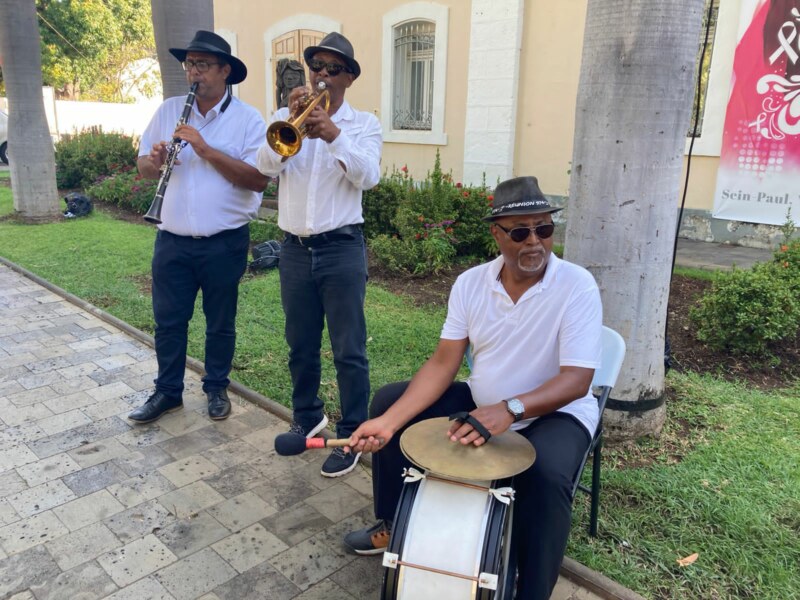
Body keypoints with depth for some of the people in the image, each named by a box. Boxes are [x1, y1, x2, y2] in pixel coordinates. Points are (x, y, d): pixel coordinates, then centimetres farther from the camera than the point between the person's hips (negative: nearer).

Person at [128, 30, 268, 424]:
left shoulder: (248, 119, -6)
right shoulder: (168, 111, 6)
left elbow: (259, 179, -17)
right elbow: (143, 166, 10)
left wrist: (205, 149, -23)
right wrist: (154, 161, -15)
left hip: (225, 243, -3)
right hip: (173, 240, 3)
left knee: (220, 322, 11)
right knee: (168, 319, 12)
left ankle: (217, 388, 30)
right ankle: (167, 391, 29)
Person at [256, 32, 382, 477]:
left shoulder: (363, 123, 2)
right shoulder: (286, 117, 9)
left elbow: (369, 176, -15)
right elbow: (267, 166, -7)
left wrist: (334, 135, -27)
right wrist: (291, 119, -18)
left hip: (343, 249, -3)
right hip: (295, 250, 4)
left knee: (349, 351, 1)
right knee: (301, 347, 15)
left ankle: (352, 436, 14)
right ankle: (308, 417, 35)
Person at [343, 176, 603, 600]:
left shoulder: (577, 286, -20)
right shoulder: (471, 283, -7)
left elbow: (577, 380, -26)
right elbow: (442, 364, -9)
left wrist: (510, 409, -44)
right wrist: (389, 421, -23)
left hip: (555, 412, -5)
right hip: (479, 404, 5)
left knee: (547, 474, -37)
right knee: (388, 401, -2)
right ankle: (394, 523, 18)